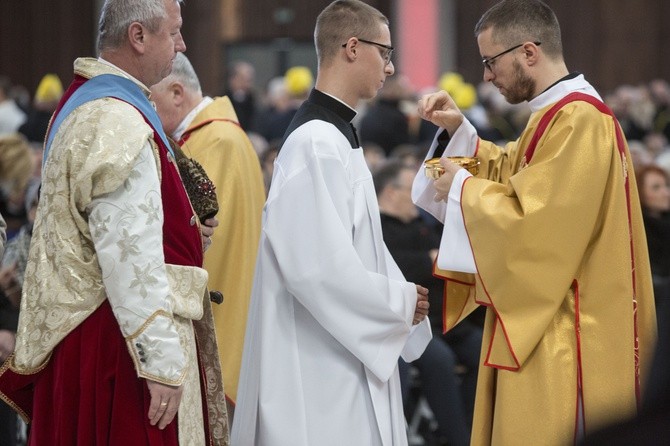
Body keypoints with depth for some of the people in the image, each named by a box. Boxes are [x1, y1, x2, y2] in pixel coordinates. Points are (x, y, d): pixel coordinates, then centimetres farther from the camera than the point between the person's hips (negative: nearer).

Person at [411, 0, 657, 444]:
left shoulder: (580, 122, -19)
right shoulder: (559, 114, 14)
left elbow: (531, 223, -24)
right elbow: (511, 174, 27)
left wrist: (462, 186, -10)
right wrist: (458, 130, 12)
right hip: (540, 327, 10)